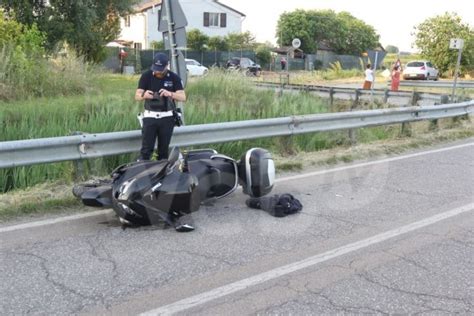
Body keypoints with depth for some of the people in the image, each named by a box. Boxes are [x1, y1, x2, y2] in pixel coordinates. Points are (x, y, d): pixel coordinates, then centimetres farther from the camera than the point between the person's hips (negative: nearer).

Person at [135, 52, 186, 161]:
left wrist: (170, 94, -29)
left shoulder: (174, 78, -1)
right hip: (150, 116, 0)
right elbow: (137, 96, -3)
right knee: (146, 149, -6)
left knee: (164, 149, 5)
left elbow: (183, 97, -8)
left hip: (167, 117, 1)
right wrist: (144, 95, -28)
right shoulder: (146, 76, -1)